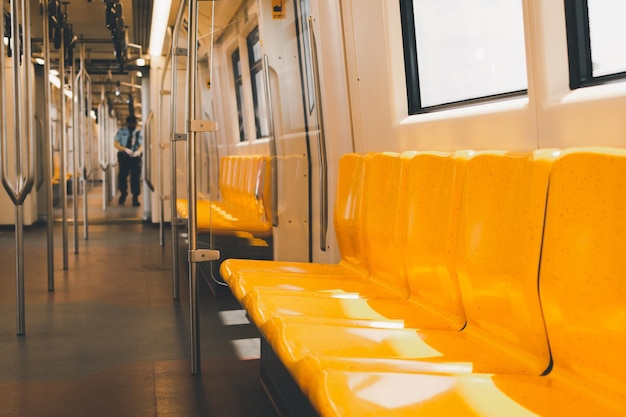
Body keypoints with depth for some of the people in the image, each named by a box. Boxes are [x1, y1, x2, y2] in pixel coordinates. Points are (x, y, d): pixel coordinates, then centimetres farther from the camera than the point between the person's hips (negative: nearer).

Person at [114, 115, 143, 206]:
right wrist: (125, 149, -16)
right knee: (122, 176, -3)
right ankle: (123, 193, 22)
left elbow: (141, 145, -1)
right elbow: (116, 143, 1)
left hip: (135, 158, 0)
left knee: (135, 178, -2)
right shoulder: (121, 131, 6)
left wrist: (138, 151, -24)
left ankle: (135, 198, 7)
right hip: (124, 157, 0)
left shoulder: (139, 133, 7)